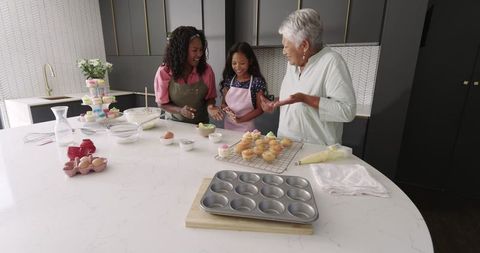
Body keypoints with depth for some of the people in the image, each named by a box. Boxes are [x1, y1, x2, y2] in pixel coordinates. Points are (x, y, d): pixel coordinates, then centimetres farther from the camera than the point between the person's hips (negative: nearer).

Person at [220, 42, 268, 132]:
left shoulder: (257, 82, -13)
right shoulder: (228, 80, -2)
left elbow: (260, 109, -10)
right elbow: (223, 103, 5)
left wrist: (240, 119, -17)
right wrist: (226, 109, -16)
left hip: (246, 128, -3)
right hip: (228, 125, 4)